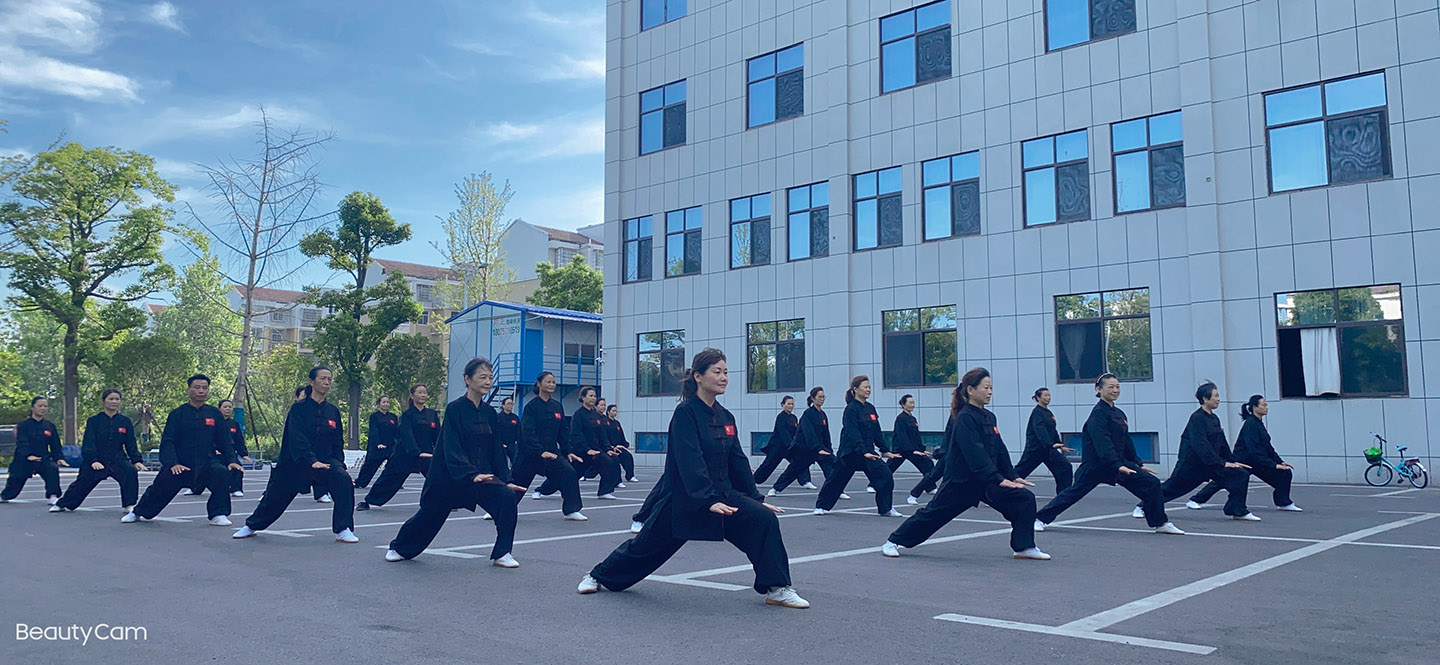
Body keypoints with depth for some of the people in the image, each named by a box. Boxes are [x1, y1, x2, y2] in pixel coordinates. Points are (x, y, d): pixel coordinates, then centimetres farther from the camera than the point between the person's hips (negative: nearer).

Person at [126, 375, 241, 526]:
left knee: (222, 474, -28)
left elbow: (225, 441, 7)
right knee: (161, 486, 3)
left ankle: (218, 514, -12)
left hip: (207, 462, 0)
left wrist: (231, 460, -7)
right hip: (180, 464, 0)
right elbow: (167, 441, -6)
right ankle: (138, 513, 36)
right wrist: (172, 463, -19)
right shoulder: (177, 414, -2)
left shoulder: (214, 414, 3)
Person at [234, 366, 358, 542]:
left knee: (344, 482, -26)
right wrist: (312, 461, -31)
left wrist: (338, 464, -4)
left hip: (325, 461, 2)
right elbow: (297, 438, -19)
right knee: (275, 496, 9)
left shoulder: (333, 412, 4)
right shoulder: (299, 409, -7)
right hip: (296, 462, -2)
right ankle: (251, 526, 40)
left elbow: (338, 442, 9)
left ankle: (343, 531, -17)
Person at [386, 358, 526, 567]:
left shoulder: (489, 413, 4)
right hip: (449, 476, -5)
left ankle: (502, 554, -5)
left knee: (508, 498, -18)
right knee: (430, 515, 10)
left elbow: (496, 450, 9)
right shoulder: (455, 409, -14)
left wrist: (506, 480, 1)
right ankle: (399, 548, 40)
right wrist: (472, 474, -34)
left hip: (482, 474, 5)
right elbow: (452, 449, -22)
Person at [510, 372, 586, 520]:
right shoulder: (531, 406, -10)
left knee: (569, 474, -15)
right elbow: (528, 433, -18)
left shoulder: (557, 406, 7)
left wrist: (568, 452, 4)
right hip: (529, 453, -4)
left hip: (551, 451, 4)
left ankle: (571, 511, -8)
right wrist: (541, 452, -27)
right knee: (517, 481, 5)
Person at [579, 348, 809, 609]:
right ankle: (598, 575, 35)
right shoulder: (685, 413, -15)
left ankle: (776, 589, -7)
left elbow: (738, 461, 10)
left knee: (764, 519, -16)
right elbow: (690, 461, -25)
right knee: (646, 545, 8)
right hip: (684, 498, -5)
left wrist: (755, 498, 6)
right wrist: (709, 501, -32)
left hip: (722, 494, 6)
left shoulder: (725, 417, 6)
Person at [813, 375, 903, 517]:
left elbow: (877, 432, 14)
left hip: (868, 451, 6)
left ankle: (886, 509, 2)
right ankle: (821, 506, 23)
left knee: (885, 476, -8)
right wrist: (864, 452, -30)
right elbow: (853, 433, -22)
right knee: (836, 479, 5)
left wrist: (885, 450, 9)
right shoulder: (851, 409, -13)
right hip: (851, 451, -6)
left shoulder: (870, 408, 8)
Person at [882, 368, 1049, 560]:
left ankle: (1024, 547, 4)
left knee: (1024, 499, -6)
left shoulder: (989, 417, 8)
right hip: (961, 482, -7)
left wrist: (1013, 476, 6)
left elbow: (1000, 451, 13)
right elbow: (975, 454, -25)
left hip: (987, 480, 7)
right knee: (934, 513, 0)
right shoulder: (964, 419, -17)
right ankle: (893, 542, 17)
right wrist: (998, 479, -29)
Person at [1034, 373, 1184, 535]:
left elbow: (1126, 441, 19)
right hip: (1096, 464, -8)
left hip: (1119, 462, 8)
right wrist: (1118, 466, -32)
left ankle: (1161, 524, 8)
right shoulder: (1098, 414, -15)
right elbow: (1102, 443, -25)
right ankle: (1040, 519, 7)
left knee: (1151, 484, -2)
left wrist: (1138, 464, 17)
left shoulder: (1119, 414, 12)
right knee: (1075, 492, -6)